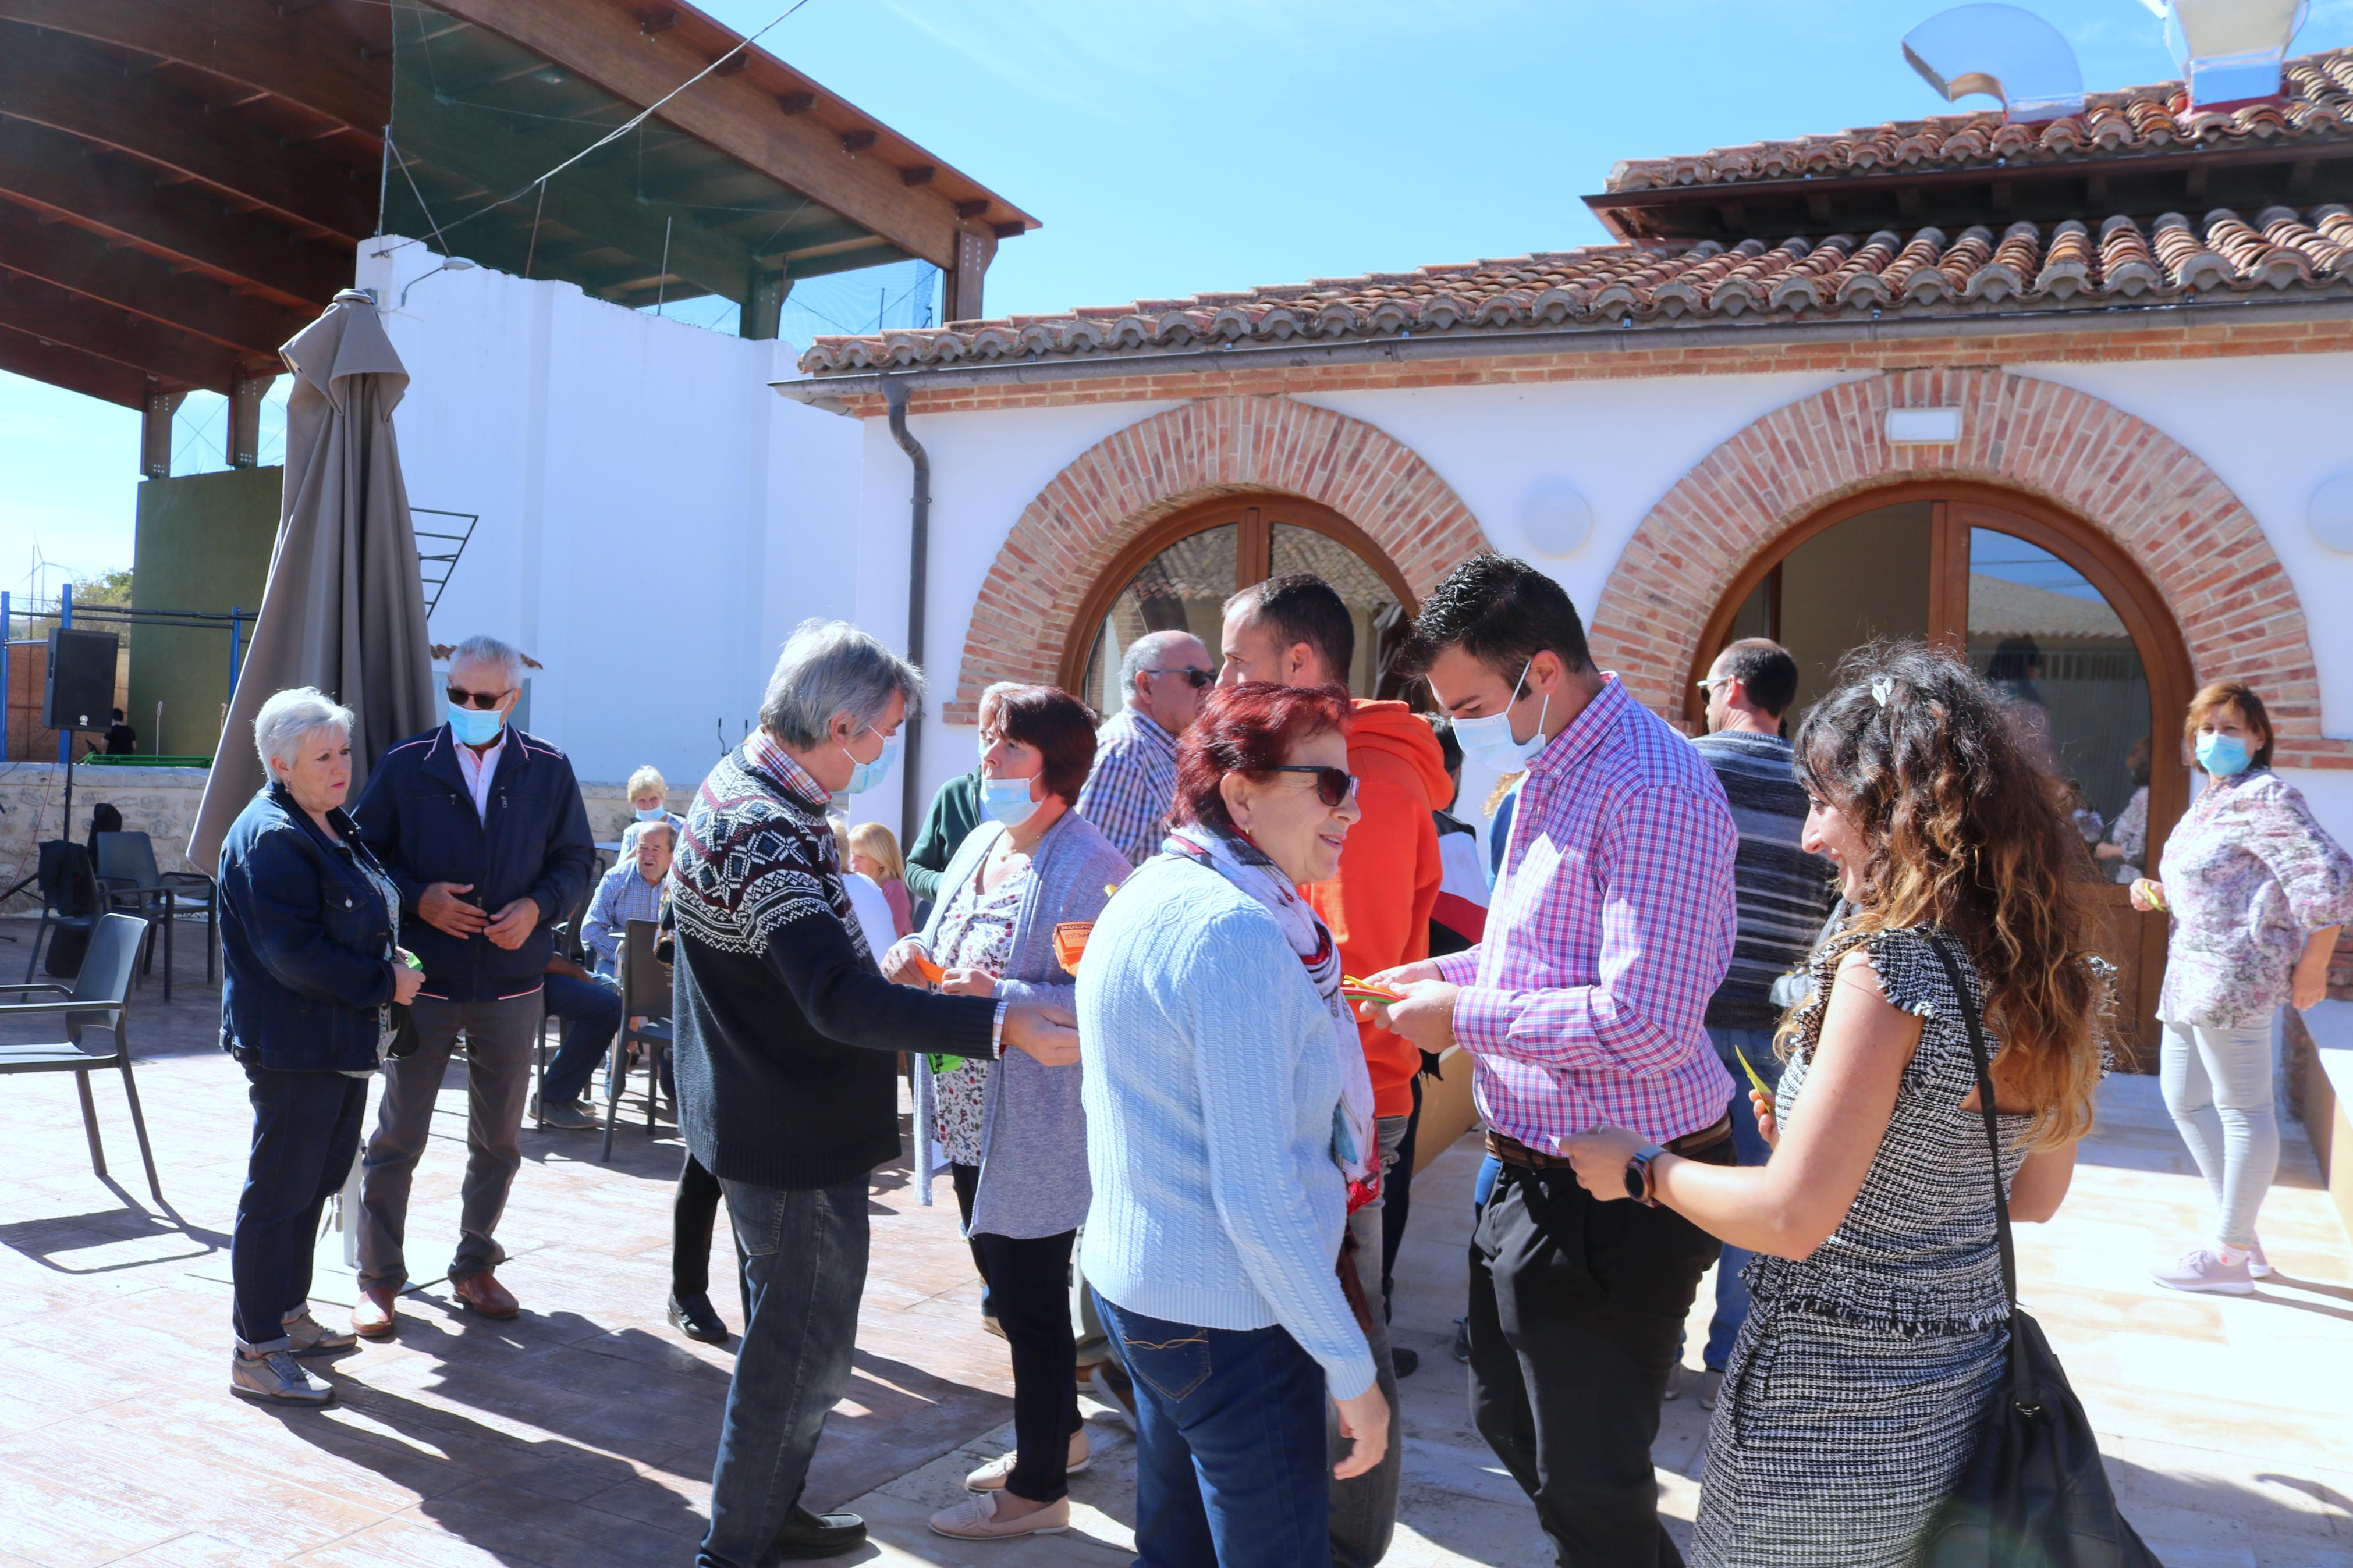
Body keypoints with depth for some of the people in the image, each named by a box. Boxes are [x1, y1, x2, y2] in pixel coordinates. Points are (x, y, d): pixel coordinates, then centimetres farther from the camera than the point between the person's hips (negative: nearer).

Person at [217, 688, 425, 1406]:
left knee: (314, 1182, 19)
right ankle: (256, 1353, 7)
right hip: (292, 1046, -10)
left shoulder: (334, 827, 13)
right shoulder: (270, 839, -17)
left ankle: (289, 1315, 33)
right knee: (279, 1193, -2)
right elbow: (295, 955, -23)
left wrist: (389, 952, 6)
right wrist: (384, 982, -17)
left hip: (342, 1043, 10)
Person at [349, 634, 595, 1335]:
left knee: (499, 1141, 12)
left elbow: (576, 858, 6)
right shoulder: (405, 764, -1)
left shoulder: (548, 770, 2)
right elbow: (364, 850, 2)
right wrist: (417, 898, -14)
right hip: (423, 981, -2)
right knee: (396, 1138, 5)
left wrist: (538, 908, -12)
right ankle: (378, 1278, 19)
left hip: (512, 982, 2)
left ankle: (475, 1267, 29)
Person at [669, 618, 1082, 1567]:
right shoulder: (764, 829, -27)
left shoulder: (744, 788, 7)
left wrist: (886, 976, 14)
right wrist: (1001, 1024, -42)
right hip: (799, 1139, -11)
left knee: (788, 1339, 25)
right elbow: (838, 998, -38)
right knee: (802, 1355, 5)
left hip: (765, 1122, 11)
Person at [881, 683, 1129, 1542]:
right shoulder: (981, 842, 8)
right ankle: (1058, 1431, 43)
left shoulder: (1090, 867, -18)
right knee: (1010, 1291, 22)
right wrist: (915, 958, -6)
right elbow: (952, 958, 16)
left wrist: (997, 995, -34)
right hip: (968, 1123, 8)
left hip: (1035, 1138, -8)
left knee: (1033, 1305, 6)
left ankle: (1039, 1488, 24)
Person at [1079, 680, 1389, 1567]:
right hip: (1229, 1315, -10)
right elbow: (1259, 1197, -25)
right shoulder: (1239, 935, -24)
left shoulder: (1152, 894, 7)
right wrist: (1353, 1370, -17)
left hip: (1130, 1279, 10)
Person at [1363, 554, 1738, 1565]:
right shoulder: (1548, 777, 9)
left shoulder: (1650, 788, -24)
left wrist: (1466, 1018, -19)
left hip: (1612, 1200, -10)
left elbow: (1644, 1023, -30)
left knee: (1589, 1480, 8)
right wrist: (1455, 968, 6)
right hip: (1533, 1171, 10)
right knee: (1510, 1423, 25)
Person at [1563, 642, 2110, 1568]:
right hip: (1965, 1389, 8)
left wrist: (1640, 1168, -7)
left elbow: (1790, 1220, -22)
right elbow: (2036, 1196, 13)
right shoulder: (2046, 970, 1)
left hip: (1833, 1403, -8)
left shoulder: (1891, 966, -22)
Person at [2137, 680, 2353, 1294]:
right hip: (2193, 969, 11)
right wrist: (2157, 892, 12)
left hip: (2236, 969, -11)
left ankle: (2230, 1256, 7)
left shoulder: (2264, 798, -13)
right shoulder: (2211, 799, 18)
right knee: (2184, 1097, 16)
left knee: (2242, 1107, -2)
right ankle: (2242, 1236, 26)